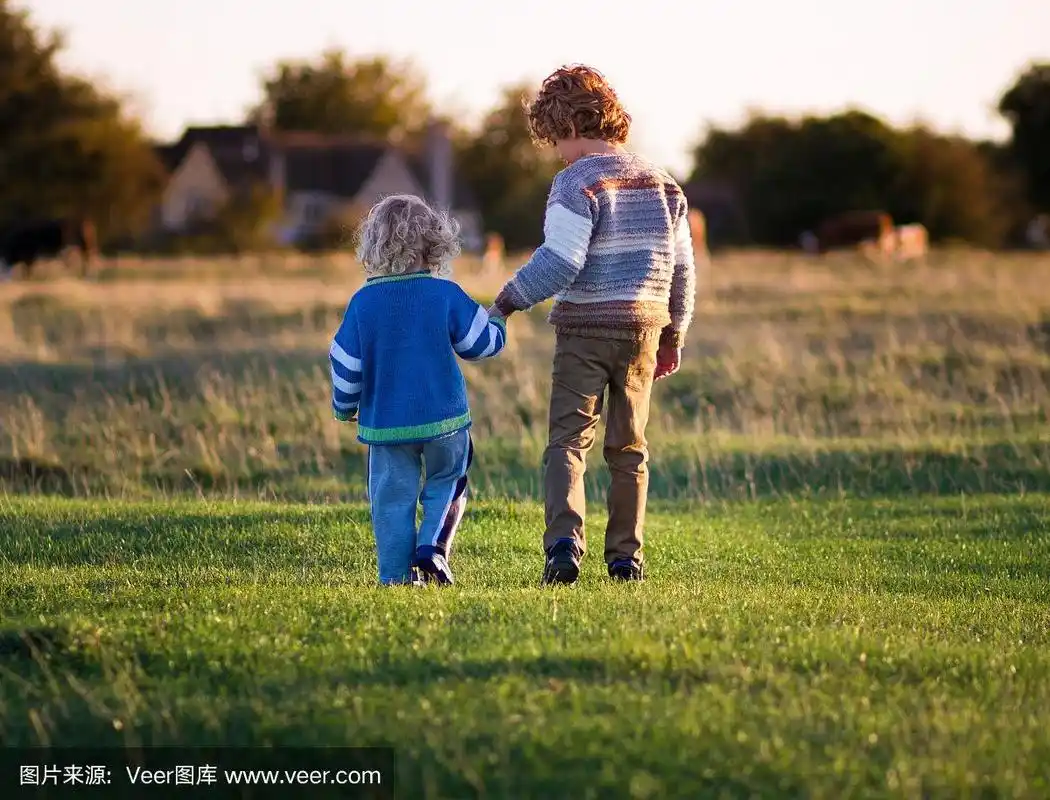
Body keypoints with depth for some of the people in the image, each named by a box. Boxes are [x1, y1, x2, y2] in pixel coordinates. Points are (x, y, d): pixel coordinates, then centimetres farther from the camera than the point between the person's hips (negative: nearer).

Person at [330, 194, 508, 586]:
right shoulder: (445, 295, -8)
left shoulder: (363, 302, -4)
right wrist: (496, 322, 24)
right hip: (443, 419, -1)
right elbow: (484, 342, 1)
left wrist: (344, 408, 15)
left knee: (393, 498, 7)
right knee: (446, 484, 16)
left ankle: (396, 574, 4)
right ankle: (433, 547, -4)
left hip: (385, 422, 1)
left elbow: (345, 363, -2)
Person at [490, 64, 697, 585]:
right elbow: (682, 268, 12)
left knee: (568, 439, -3)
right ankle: (626, 558, 14)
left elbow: (560, 262, -20)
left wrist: (507, 302, -10)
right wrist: (673, 336, 20)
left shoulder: (577, 182, -11)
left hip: (585, 328, -5)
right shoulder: (659, 181, 10)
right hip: (643, 327, 5)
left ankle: (564, 540, -23)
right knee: (629, 448, 13)